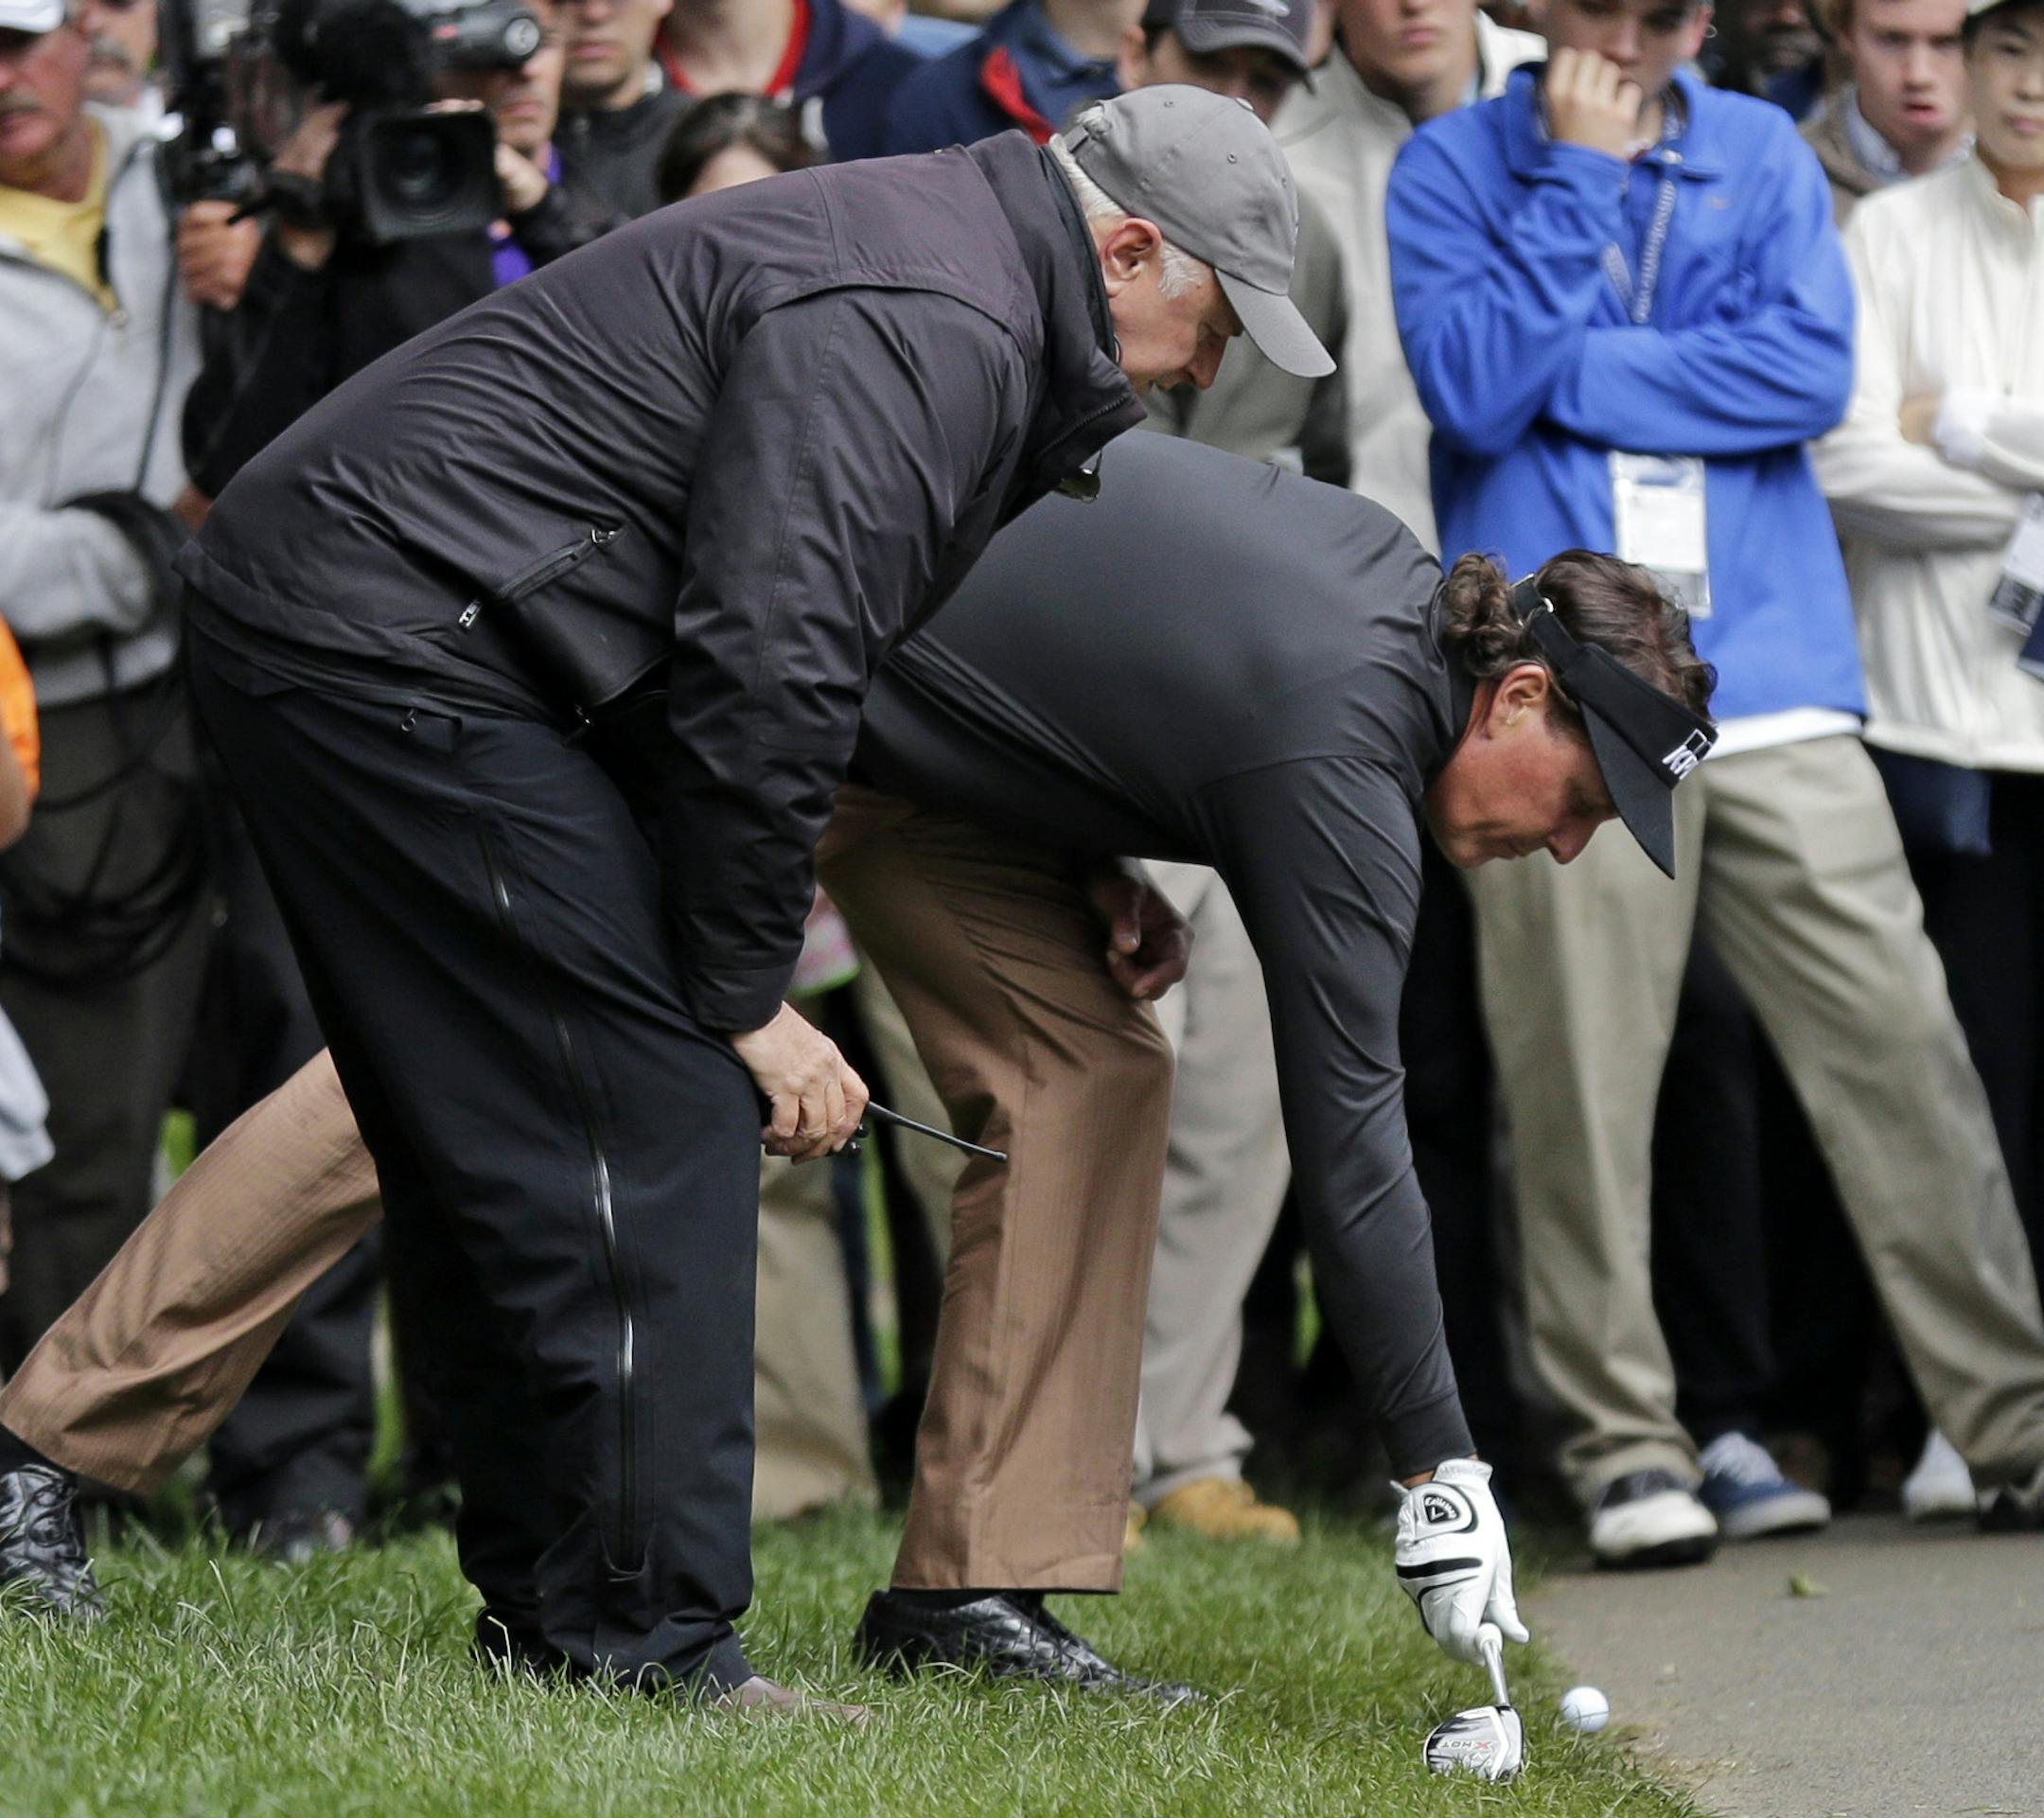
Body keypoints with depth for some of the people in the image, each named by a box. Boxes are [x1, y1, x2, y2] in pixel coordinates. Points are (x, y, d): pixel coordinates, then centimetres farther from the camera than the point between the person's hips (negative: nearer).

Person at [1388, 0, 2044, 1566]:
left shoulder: (1762, 157, 11)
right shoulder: (1455, 170, 6)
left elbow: (1813, 368, -5)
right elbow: (1473, 388, -9)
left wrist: (1570, 373, -6)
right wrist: (1575, 184, -8)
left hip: (1770, 679, 2)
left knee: (1899, 1048, -1)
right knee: (1581, 1086, -3)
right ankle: (1626, 1447, 6)